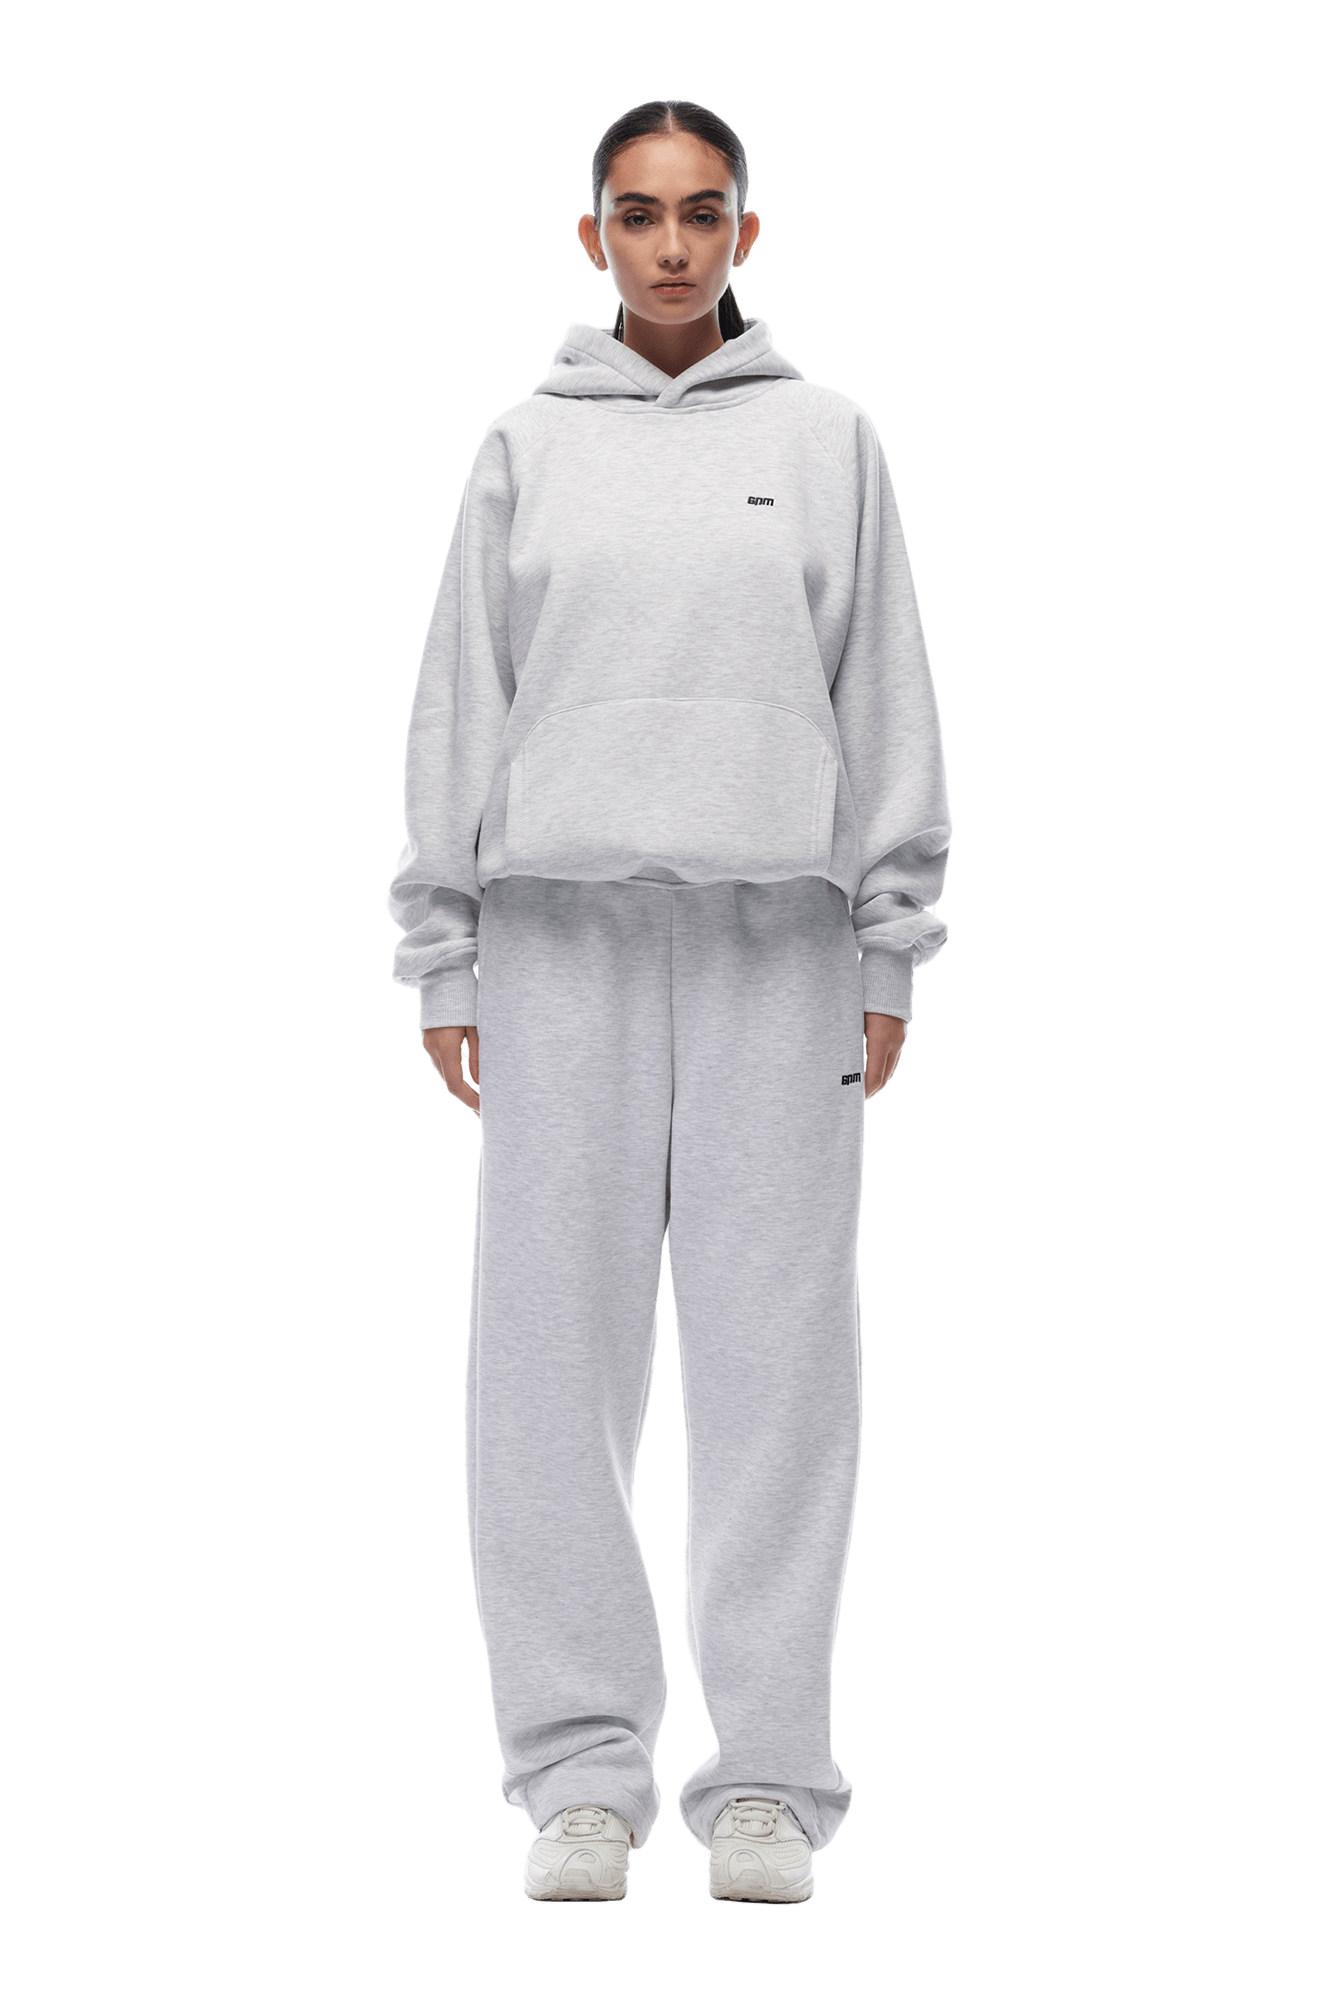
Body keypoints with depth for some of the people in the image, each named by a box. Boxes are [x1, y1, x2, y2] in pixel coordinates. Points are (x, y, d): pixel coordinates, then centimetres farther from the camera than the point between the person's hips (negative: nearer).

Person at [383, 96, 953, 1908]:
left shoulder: (828, 436, 9)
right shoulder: (525, 447, 10)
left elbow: (890, 700, 8)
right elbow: (458, 706, 9)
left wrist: (893, 950, 1)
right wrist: (441, 958, 3)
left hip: (778, 940, 0)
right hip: (563, 935, 1)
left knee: (776, 1350, -2)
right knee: (550, 1352, -2)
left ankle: (766, 1777, 5)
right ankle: (581, 1771, 6)